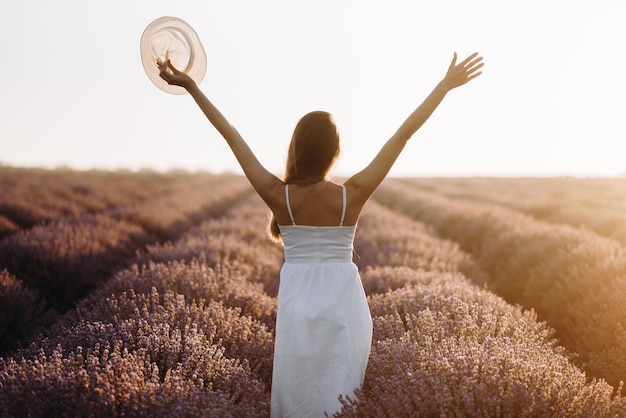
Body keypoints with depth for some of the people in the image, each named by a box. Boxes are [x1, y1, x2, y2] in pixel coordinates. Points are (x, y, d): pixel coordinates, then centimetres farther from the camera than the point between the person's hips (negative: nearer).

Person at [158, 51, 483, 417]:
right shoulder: (352, 196, -13)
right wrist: (446, 85, -6)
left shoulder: (278, 196, -12)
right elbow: (403, 135, -10)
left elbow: (233, 137, -7)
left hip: (297, 301, 1)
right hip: (343, 302, -1)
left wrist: (191, 87, -2)